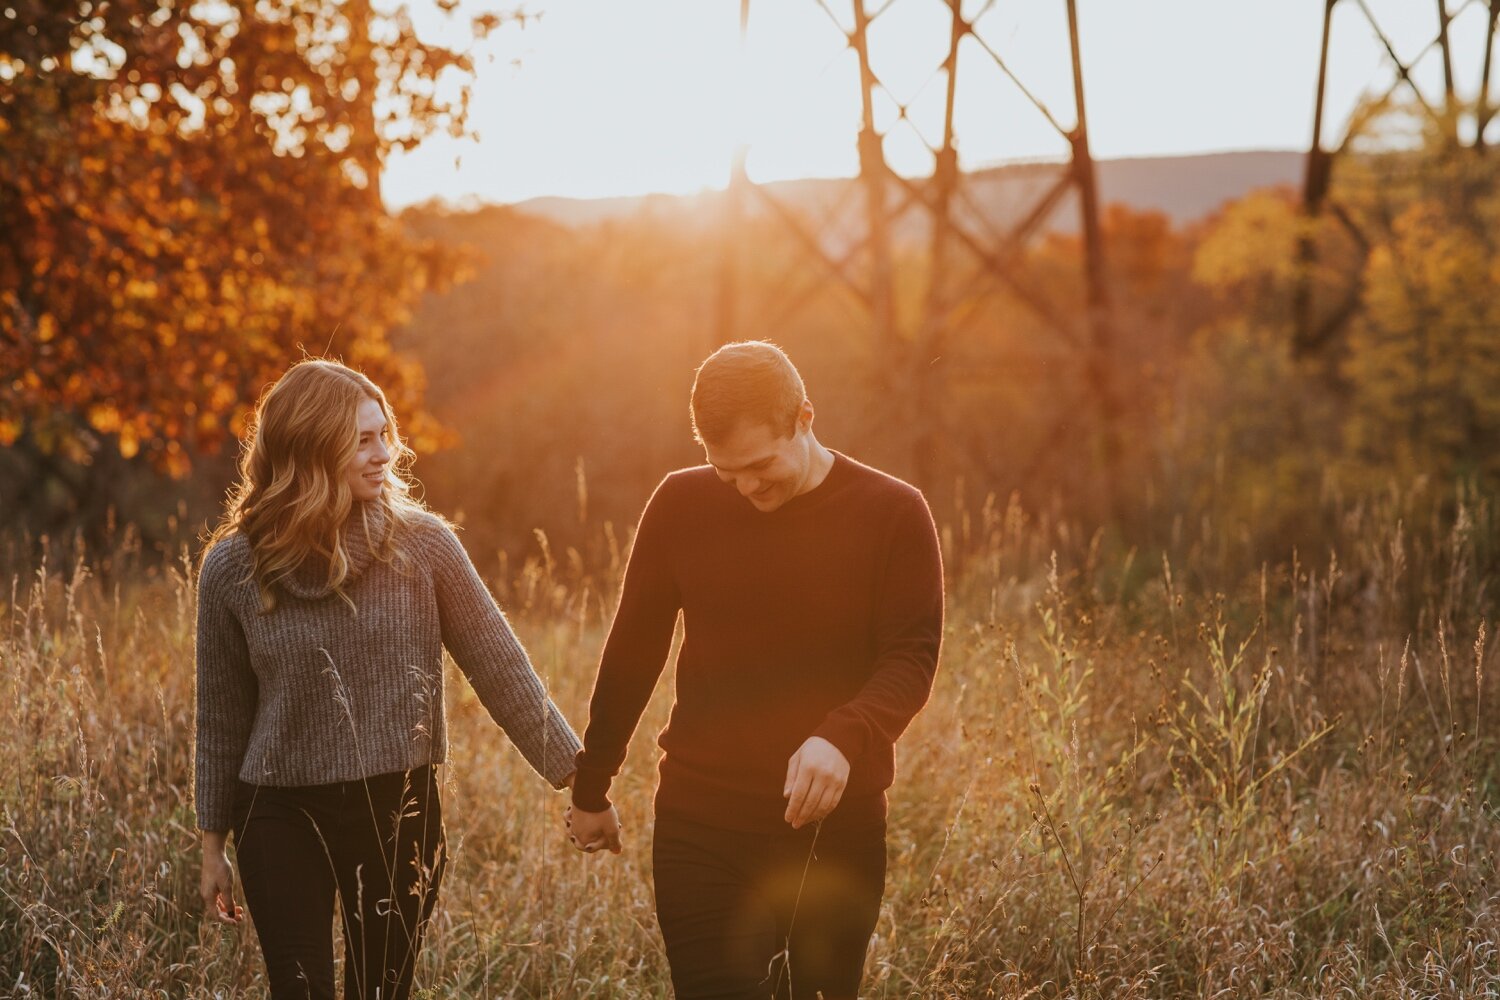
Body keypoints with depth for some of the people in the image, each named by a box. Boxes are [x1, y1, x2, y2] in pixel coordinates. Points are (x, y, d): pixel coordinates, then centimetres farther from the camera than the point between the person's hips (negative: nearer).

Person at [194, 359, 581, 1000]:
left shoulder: (420, 545, -6)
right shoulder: (232, 568, -4)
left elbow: (499, 668, -2)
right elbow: (222, 717, 5)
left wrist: (575, 775, -5)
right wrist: (212, 843, 9)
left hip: (398, 812, 0)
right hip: (282, 820, 0)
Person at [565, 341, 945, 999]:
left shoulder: (893, 515, -3)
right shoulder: (681, 505, 2)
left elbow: (911, 657, -8)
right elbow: (632, 652, 10)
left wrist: (842, 738, -28)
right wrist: (590, 790, 15)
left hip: (835, 828, 0)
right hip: (700, 827, 1)